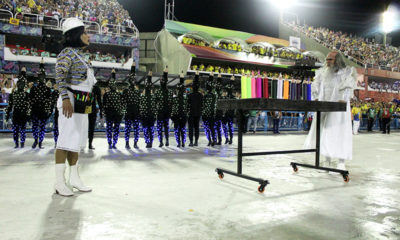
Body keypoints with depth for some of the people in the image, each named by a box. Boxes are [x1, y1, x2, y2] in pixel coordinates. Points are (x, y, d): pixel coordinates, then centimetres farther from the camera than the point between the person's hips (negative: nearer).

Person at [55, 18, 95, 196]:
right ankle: (59, 182, -3)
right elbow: (59, 75, -21)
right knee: (67, 140, -9)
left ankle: (74, 179, 19)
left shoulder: (79, 55, 20)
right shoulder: (68, 52, -7)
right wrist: (66, 98, -31)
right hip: (71, 101, -9)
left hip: (81, 104, 9)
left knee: (77, 141, 11)